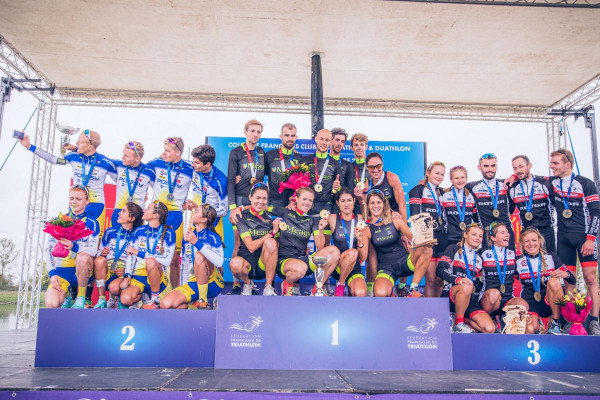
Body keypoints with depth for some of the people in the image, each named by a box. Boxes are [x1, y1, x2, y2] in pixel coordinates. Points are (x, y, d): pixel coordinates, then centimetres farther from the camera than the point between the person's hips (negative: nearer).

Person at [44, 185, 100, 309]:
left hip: (83, 270, -1)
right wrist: (52, 273, -9)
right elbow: (49, 249, 5)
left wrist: (74, 246, -28)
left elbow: (93, 251, -9)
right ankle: (66, 295, 14)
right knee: (51, 303, -26)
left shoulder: (92, 223, 4)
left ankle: (81, 296, -14)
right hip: (62, 270, 2)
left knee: (83, 256, -38)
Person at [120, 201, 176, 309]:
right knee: (125, 299, -26)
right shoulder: (139, 231, 8)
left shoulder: (168, 234, -5)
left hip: (157, 277, -3)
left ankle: (155, 300, -16)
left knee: (151, 261, -35)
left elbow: (167, 261, -15)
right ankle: (143, 295, 9)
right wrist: (127, 276, -10)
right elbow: (131, 256, 7)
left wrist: (139, 253, -14)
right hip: (138, 276, 3)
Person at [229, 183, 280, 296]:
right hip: (247, 260, -1)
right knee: (235, 263, -36)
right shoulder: (242, 217, -2)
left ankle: (268, 287, -16)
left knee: (270, 242, -29)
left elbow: (277, 247, 5)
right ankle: (247, 284, 1)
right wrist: (271, 233, -16)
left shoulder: (271, 217, 4)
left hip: (265, 265, 1)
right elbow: (251, 247, -13)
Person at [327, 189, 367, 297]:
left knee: (361, 294, -26)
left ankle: (350, 284, 10)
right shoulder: (333, 218, -1)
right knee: (352, 252, -33)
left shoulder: (359, 218, 4)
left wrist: (360, 239, -17)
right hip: (336, 267, -2)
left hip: (355, 268, 2)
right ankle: (340, 285, -10)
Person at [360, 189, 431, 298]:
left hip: (404, 261, 2)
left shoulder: (396, 221, -1)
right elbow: (363, 257, -8)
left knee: (427, 250, -27)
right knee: (380, 294, -33)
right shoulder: (366, 229, -2)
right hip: (386, 268, -2)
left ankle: (413, 290, -17)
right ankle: (389, 291, 7)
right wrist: (360, 242, -26)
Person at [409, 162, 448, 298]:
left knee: (440, 280, 3)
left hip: (442, 237, 6)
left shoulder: (441, 193, 23)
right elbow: (415, 215, -6)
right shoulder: (418, 190, 4)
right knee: (431, 279, -7)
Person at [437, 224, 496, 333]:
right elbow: (440, 270, -8)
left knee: (490, 329, -18)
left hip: (470, 298, 4)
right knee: (466, 287, -39)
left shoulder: (479, 259, 23)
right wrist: (457, 279, -24)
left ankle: (463, 320, 5)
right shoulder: (453, 249, 7)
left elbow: (480, 284, 20)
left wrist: (474, 287, -2)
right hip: (449, 295, -4)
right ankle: (459, 323, -20)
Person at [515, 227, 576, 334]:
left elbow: (572, 281, 2)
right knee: (530, 329, -31)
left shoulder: (552, 257, 2)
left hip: (550, 303, 0)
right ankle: (536, 320, 8)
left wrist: (565, 274, -20)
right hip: (530, 304, 0)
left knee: (553, 281, -30)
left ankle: (556, 323, -16)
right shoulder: (518, 262, 3)